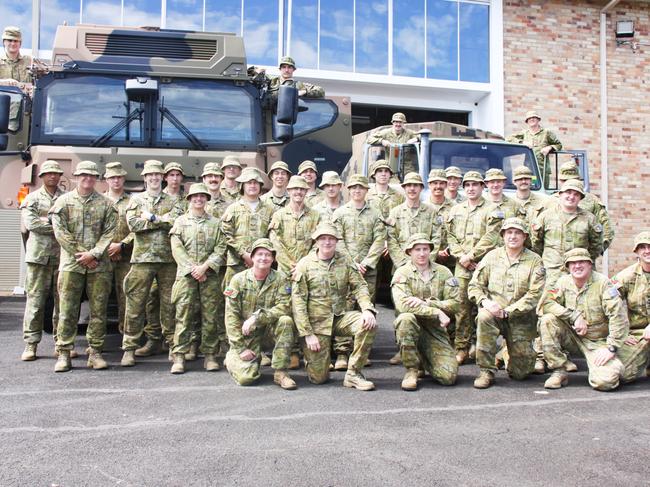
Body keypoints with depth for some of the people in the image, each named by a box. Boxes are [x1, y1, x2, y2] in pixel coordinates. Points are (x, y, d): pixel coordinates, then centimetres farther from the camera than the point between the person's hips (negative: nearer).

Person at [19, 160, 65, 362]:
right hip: (39, 256, -1)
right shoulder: (32, 198, 10)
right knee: (35, 300, -2)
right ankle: (30, 344, 4)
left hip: (62, 256, 1)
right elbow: (30, 223, -5)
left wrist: (48, 220, -10)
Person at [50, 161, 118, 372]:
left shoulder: (106, 204, 8)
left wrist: (93, 254, -13)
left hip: (99, 265, 1)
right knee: (67, 310, -1)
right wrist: (80, 255, -9)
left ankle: (95, 352, 11)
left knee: (99, 310, 3)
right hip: (71, 264, -1)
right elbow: (60, 232, -1)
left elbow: (109, 233, 0)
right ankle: (64, 353, 6)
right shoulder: (63, 201, 7)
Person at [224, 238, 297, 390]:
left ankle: (280, 372, -17)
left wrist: (257, 318, -29)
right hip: (245, 333, -1)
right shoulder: (238, 280, -8)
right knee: (246, 377, -17)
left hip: (268, 327, 1)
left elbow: (284, 307, -17)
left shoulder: (281, 279, -6)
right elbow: (231, 316, -9)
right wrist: (241, 349, -13)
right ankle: (232, 357, 20)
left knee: (285, 321, -29)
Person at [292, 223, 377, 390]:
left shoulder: (345, 262, 4)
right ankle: (310, 355, 31)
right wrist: (307, 333, -13)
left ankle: (353, 373, -12)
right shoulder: (305, 264, -5)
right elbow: (298, 300, -8)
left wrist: (367, 309, -22)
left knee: (368, 324, -27)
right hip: (316, 322, -3)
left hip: (340, 317, 3)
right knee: (319, 377, -6)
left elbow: (359, 286, -1)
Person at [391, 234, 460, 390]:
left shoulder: (443, 272, 5)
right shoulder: (402, 273, -3)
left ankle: (424, 360, 21)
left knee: (449, 376, -15)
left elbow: (454, 303, -4)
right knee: (406, 318, -37)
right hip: (413, 326, -2)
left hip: (436, 330, 2)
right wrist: (437, 312, -22)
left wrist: (426, 303, -18)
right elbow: (402, 304, -20)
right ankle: (411, 370, -17)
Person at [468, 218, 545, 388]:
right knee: (484, 317, -37)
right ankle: (486, 371, -22)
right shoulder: (492, 256, 5)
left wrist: (507, 311, -18)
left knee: (520, 372, -2)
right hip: (494, 311, 1)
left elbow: (534, 295, -9)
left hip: (521, 319, 0)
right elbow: (474, 285, 4)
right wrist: (484, 301, -18)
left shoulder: (534, 261, -1)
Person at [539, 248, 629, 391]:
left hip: (598, 340, -3)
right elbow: (545, 303, -13)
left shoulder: (602, 283, -12)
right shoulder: (564, 282, -2)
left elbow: (618, 317, -16)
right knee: (548, 320, -24)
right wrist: (574, 316, -22)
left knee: (604, 381, -26)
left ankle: (615, 367, 15)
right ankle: (559, 372, -13)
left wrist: (611, 348, -21)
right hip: (573, 335, 3)